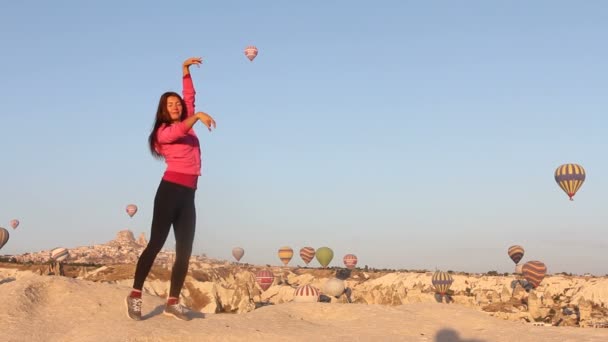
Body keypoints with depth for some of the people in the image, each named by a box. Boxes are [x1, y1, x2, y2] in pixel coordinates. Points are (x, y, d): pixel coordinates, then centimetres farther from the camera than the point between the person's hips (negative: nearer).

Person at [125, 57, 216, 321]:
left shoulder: (187, 124, 20)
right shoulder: (163, 131, 1)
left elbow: (190, 97, 23)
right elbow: (178, 131, -21)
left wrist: (186, 71, 18)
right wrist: (197, 116, -34)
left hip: (188, 194, 7)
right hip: (171, 189, -7)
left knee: (184, 250, 1)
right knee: (156, 243, -10)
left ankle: (173, 302, 2)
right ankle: (135, 295, -6)